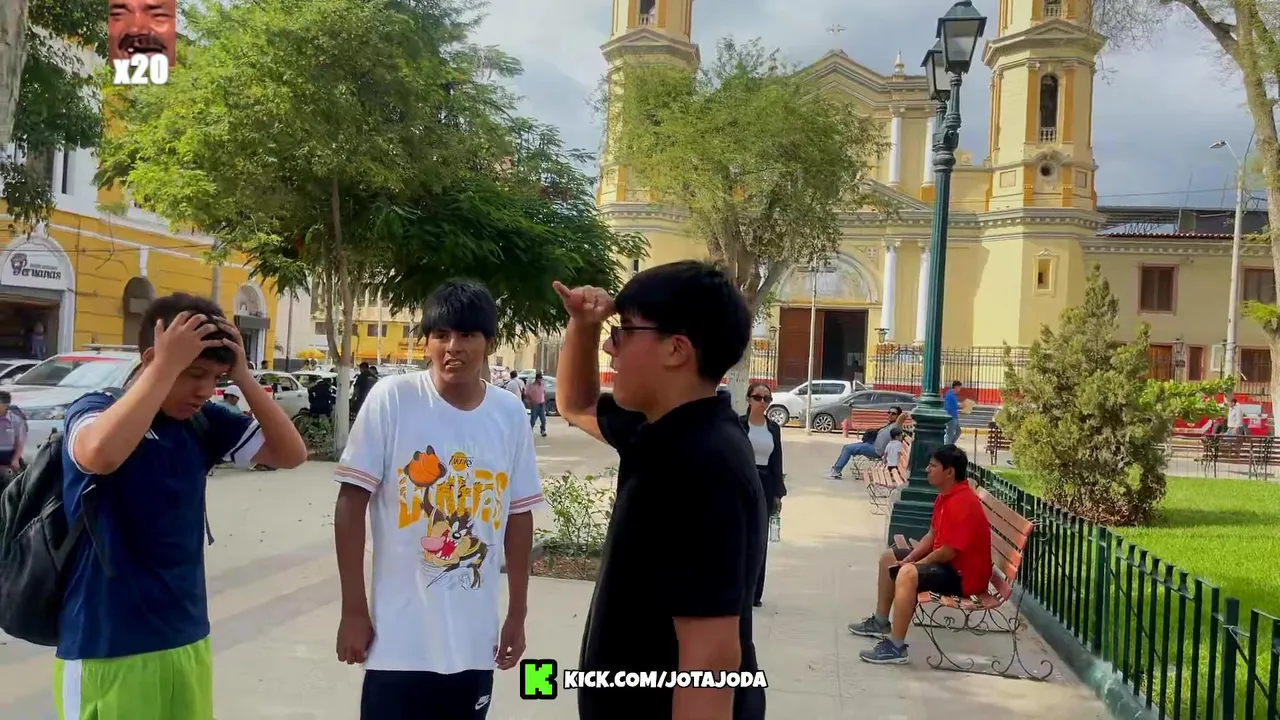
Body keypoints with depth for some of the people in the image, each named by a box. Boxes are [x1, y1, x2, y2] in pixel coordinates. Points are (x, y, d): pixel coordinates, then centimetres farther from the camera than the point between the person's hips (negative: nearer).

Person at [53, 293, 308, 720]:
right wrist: (166, 366, -28)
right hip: (106, 652, -5)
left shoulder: (203, 422, 2)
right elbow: (100, 455, -36)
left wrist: (243, 377, -9)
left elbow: (291, 453, 1)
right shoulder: (94, 410, -12)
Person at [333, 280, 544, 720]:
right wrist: (353, 610, -7)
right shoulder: (391, 399, -10)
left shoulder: (510, 414, 0)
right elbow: (352, 503, -7)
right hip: (400, 639, -3)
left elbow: (518, 516, 8)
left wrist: (517, 615, 10)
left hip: (475, 641, 4)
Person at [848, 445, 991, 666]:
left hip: (964, 574, -11)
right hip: (945, 559, 12)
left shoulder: (961, 503, -27)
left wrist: (914, 564, -13)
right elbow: (932, 535, 12)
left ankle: (896, 647, -29)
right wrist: (909, 559, -2)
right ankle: (881, 622, 31)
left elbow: (948, 551, -28)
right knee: (889, 558, 19)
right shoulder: (946, 495, 5)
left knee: (908, 574, -35)